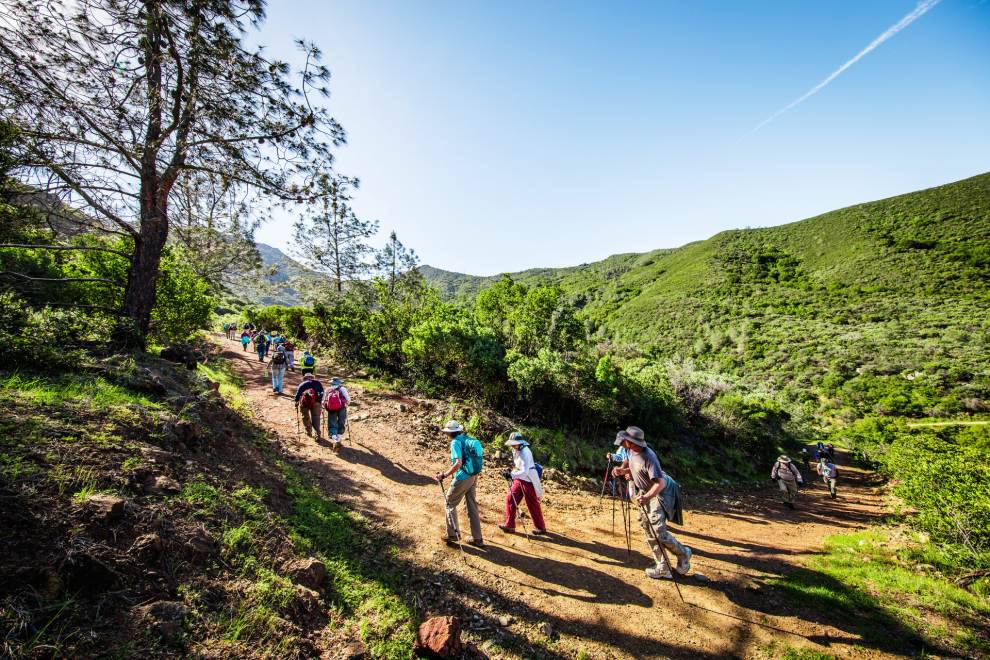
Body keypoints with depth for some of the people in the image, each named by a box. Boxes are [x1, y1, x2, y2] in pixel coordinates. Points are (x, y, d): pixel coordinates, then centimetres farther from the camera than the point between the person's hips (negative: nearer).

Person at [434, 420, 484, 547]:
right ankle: (477, 538, 21)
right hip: (473, 477, 8)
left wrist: (444, 475, -20)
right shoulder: (468, 439, 9)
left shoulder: (456, 442, -15)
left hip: (462, 478, -8)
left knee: (450, 503, 13)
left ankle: (453, 534, 18)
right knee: (472, 506, 15)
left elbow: (458, 463, -25)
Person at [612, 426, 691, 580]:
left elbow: (660, 483, -36)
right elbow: (629, 465, 12)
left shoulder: (648, 458, -32)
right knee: (649, 532, 10)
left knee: (658, 531, -9)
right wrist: (621, 470, -8)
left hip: (659, 493, -8)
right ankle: (662, 569, 22)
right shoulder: (631, 452, -7)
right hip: (645, 493, 9)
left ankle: (683, 553, 19)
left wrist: (646, 497, -48)